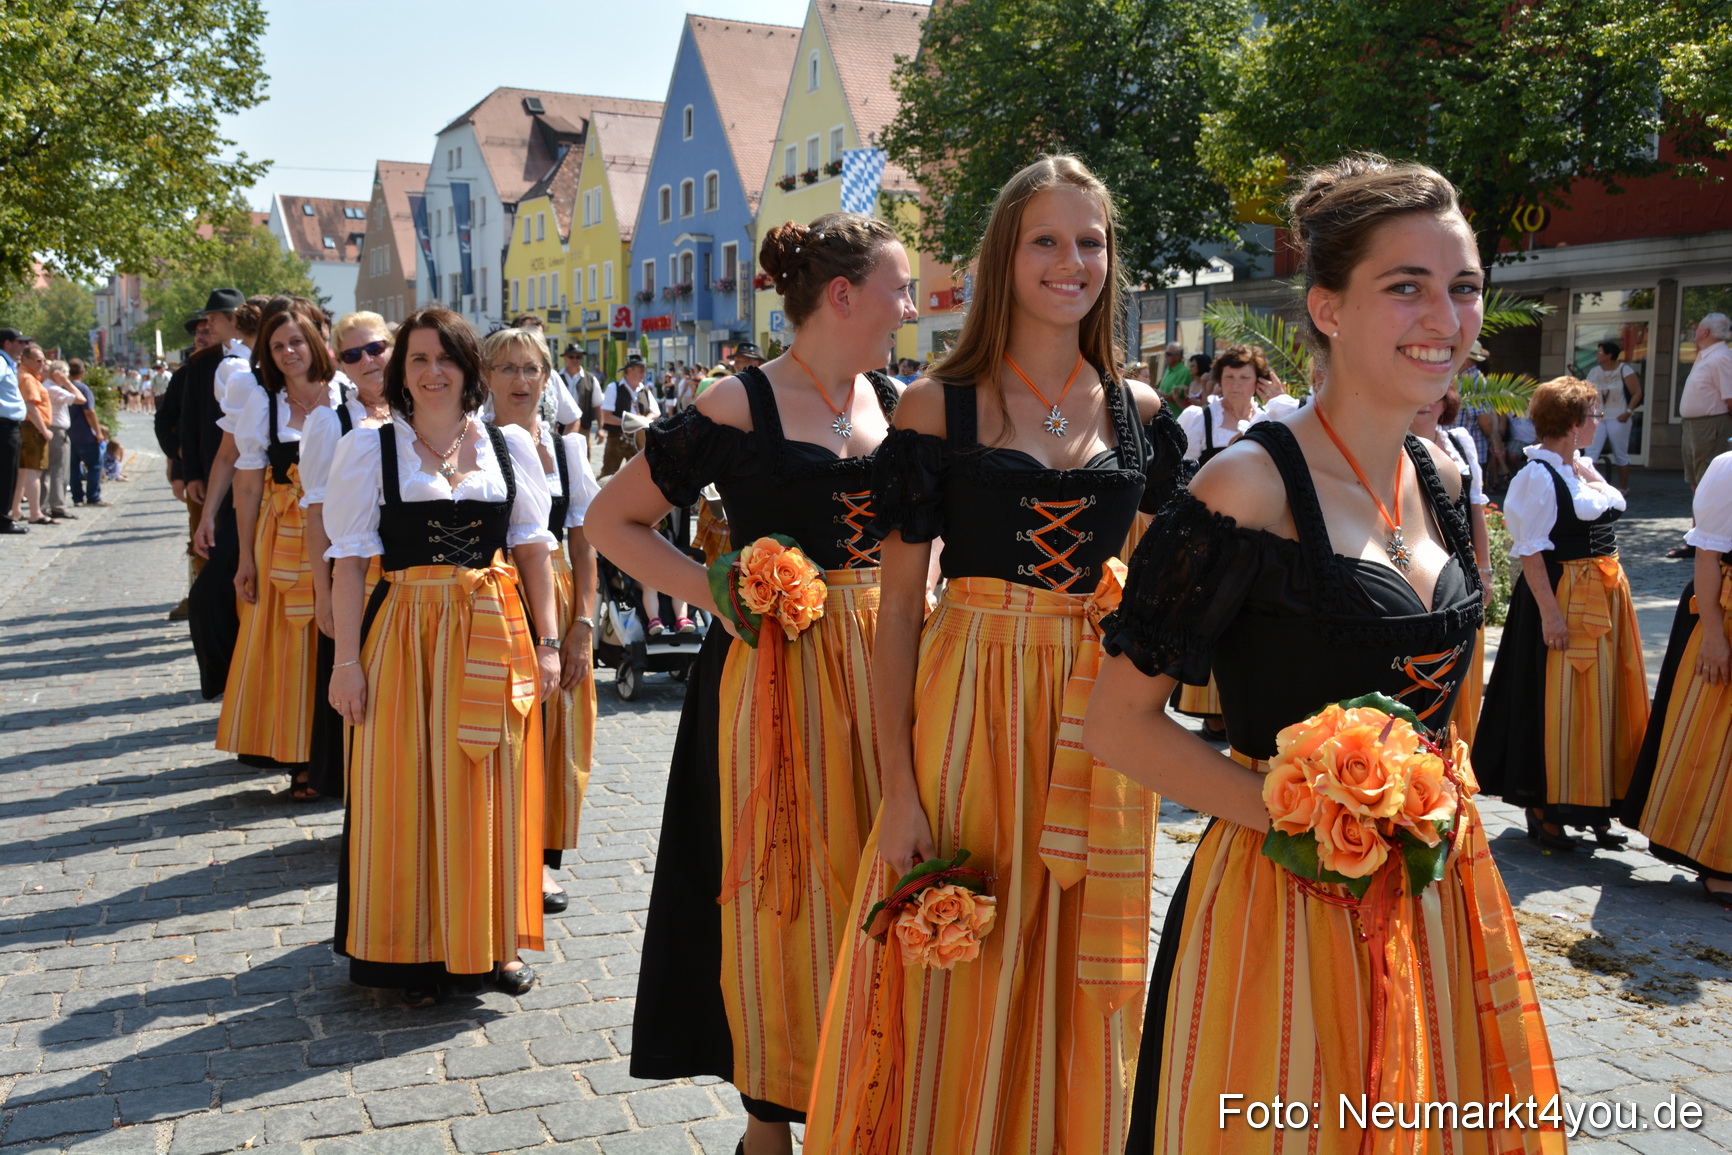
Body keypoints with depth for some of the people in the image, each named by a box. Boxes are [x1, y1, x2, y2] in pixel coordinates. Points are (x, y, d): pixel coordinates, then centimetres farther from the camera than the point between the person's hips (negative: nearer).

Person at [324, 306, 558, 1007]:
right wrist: (347, 659, -9)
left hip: (495, 634, 2)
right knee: (406, 789, 3)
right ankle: (414, 950, 17)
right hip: (405, 631, -2)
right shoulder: (368, 448, 1)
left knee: (490, 790, 8)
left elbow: (533, 548, 8)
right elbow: (350, 560, -3)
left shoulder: (510, 445, 7)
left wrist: (545, 643, 3)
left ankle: (491, 941, 24)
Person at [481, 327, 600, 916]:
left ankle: (541, 856, 20)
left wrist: (583, 622, -1)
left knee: (553, 731, 6)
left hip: (555, 599, 3)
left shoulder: (566, 446, 7)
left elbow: (584, 541, 6)